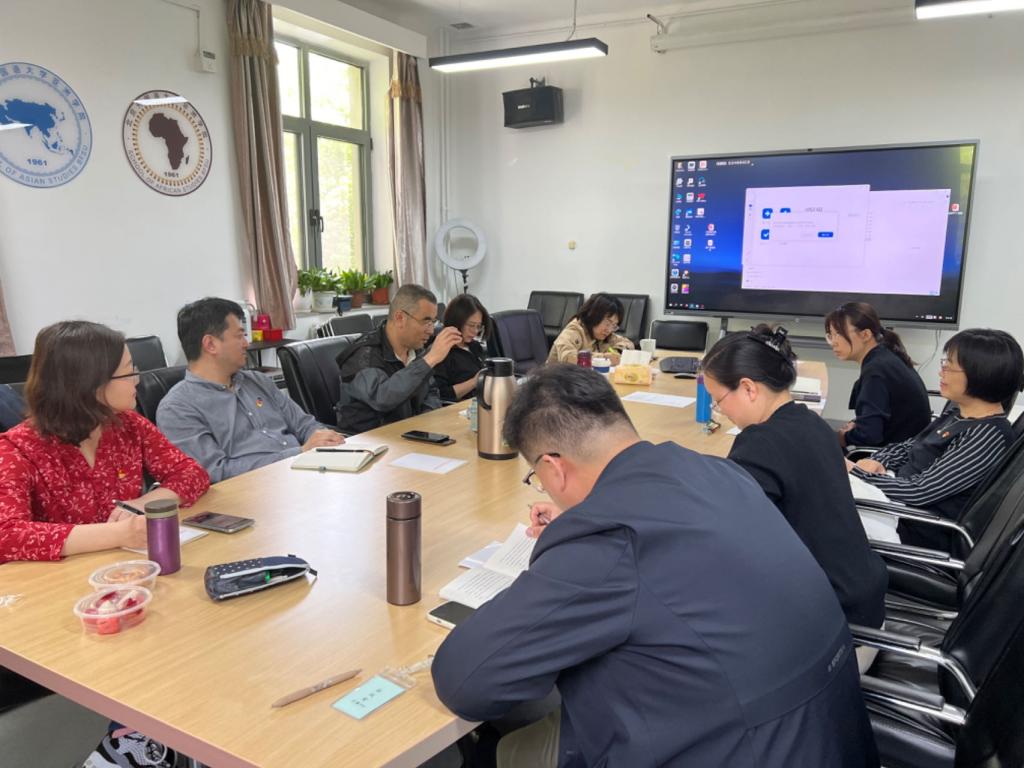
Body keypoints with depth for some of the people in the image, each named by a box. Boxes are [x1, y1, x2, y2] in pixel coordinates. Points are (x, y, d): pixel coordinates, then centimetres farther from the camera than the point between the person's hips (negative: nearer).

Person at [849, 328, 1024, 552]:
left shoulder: (989, 437, -23)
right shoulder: (959, 410, 4)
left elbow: (920, 491, -26)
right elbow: (910, 447, 15)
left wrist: (855, 472, -19)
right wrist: (875, 462, -6)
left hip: (920, 533, -8)